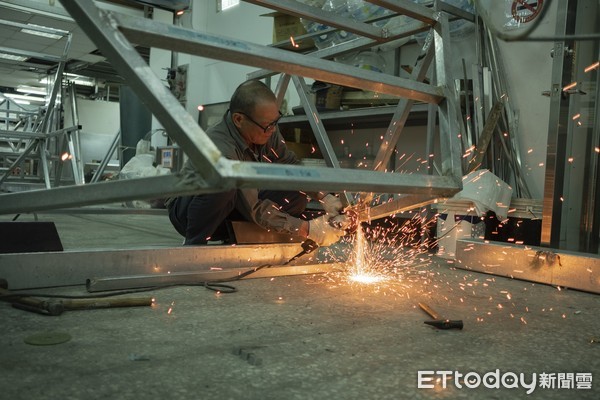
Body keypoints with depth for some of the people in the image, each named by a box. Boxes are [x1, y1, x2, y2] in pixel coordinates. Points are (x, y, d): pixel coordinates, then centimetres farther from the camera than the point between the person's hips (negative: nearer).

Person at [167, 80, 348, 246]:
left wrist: (325, 197, -15)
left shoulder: (266, 131, -14)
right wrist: (308, 229, -34)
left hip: (231, 208, 7)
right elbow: (255, 210, -33)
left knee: (296, 197, -11)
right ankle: (193, 246, -18)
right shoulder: (221, 148, -34)